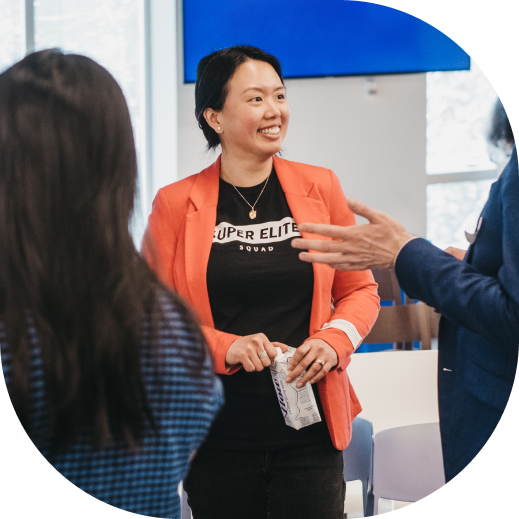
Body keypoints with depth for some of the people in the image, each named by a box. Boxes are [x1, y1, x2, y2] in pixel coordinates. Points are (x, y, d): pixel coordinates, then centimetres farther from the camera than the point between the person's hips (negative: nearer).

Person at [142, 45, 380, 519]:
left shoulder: (319, 187, 5)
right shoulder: (175, 204, -1)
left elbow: (360, 290, 13)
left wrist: (334, 341, -8)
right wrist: (226, 347, -16)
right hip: (217, 439, -1)